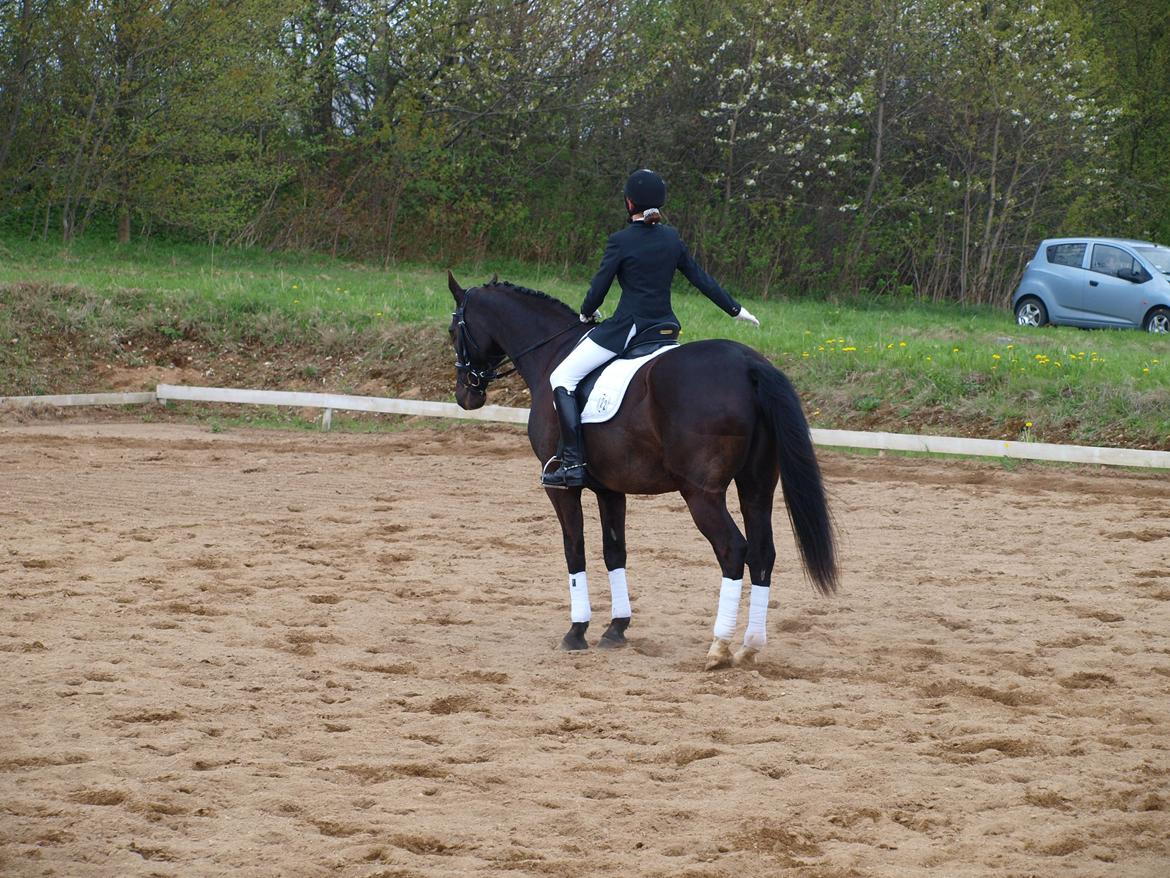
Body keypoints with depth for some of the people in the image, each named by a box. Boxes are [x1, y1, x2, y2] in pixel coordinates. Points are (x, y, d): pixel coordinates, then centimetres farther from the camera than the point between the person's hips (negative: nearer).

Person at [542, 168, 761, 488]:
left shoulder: (620, 242, -10)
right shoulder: (672, 239, 7)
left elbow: (598, 288, -6)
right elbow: (701, 279, 13)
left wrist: (587, 314, 15)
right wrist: (735, 309, 25)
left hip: (627, 327, -7)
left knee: (562, 378, -4)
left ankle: (574, 462, -18)